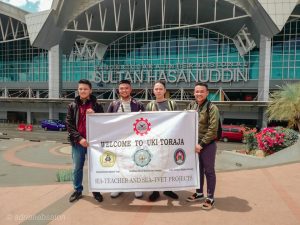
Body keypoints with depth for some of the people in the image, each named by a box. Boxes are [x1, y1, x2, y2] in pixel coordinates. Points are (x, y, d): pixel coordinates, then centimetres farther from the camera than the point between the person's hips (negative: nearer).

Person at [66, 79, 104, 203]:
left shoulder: (97, 106, 3)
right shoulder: (72, 106, 5)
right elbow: (69, 125, 0)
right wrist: (79, 138, -12)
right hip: (77, 142, 1)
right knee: (77, 168, 11)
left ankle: (96, 190, 26)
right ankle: (77, 190, 29)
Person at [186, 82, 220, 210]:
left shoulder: (212, 108, -12)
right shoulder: (191, 106, 5)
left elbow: (213, 130, -16)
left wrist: (201, 144, -16)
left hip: (208, 145, -5)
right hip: (194, 144, 6)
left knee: (209, 171, 7)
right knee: (198, 169, 17)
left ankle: (210, 198, 21)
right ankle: (199, 193, 34)